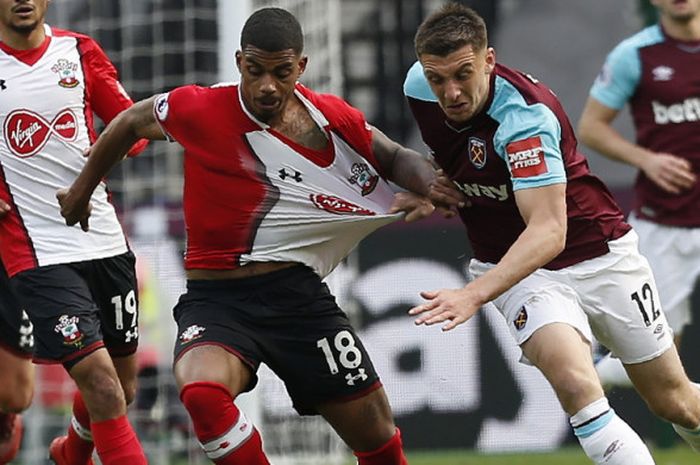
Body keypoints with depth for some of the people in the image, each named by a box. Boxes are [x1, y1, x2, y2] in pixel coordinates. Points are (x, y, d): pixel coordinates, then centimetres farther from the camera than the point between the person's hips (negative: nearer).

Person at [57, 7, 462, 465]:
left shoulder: (335, 118, -1)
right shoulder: (200, 111, -9)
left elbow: (395, 158, 17)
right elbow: (131, 123, 11)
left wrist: (427, 182, -6)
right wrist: (83, 188, 24)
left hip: (300, 295, 3)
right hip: (217, 301, -3)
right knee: (201, 391, -35)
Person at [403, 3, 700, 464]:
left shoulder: (524, 114, -31)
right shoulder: (418, 87, -12)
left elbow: (549, 231, -41)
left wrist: (476, 294, -52)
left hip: (598, 256, -3)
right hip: (520, 268, 3)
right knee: (575, 383, -28)